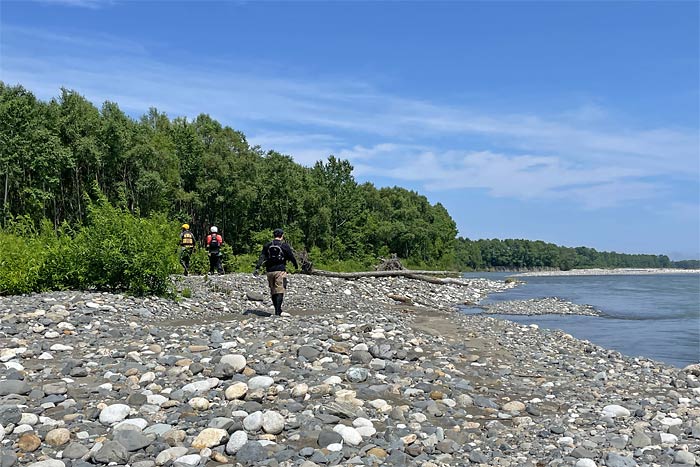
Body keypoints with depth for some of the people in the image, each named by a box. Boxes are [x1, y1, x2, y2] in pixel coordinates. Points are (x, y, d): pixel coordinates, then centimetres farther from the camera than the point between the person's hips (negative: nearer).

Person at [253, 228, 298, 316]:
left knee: (273, 291, 14)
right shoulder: (284, 245, -1)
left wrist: (257, 268, -6)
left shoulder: (267, 245, 9)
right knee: (279, 291, -7)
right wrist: (296, 265, 22)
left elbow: (262, 257, 0)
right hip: (280, 271, -4)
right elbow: (291, 257, 6)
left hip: (270, 271, 4)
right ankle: (277, 312, -16)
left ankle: (278, 310, 22)